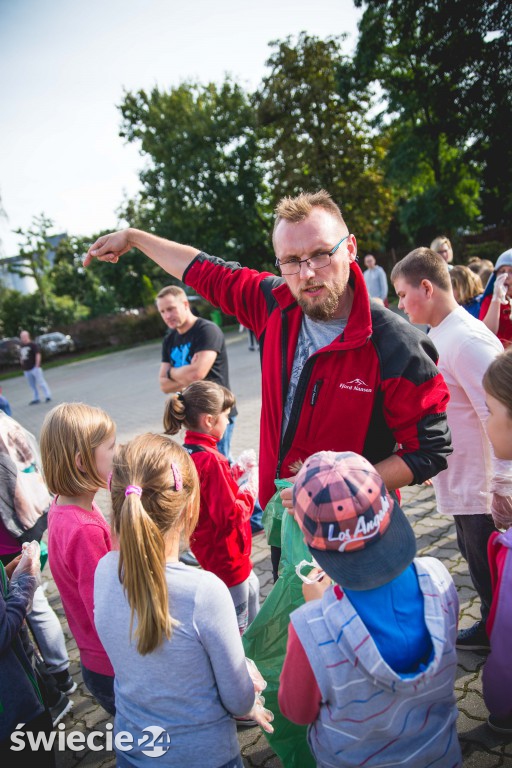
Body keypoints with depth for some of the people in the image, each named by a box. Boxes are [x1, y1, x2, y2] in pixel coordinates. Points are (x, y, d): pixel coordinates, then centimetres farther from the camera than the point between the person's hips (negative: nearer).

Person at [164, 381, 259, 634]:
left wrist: (232, 474, 2)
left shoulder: (187, 452, -1)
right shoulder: (210, 459, -29)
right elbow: (229, 516, -29)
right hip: (226, 561, -10)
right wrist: (248, 496, -13)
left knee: (251, 587, 30)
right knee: (235, 629, 8)